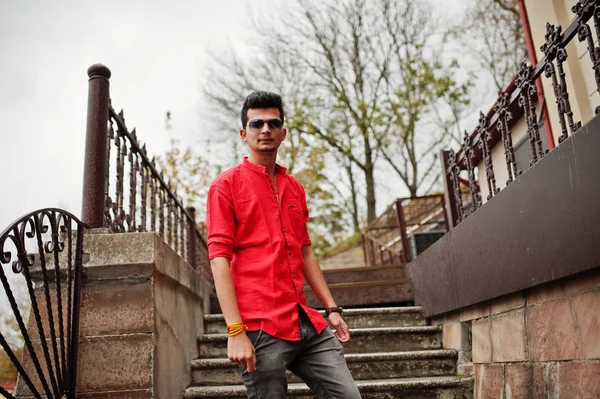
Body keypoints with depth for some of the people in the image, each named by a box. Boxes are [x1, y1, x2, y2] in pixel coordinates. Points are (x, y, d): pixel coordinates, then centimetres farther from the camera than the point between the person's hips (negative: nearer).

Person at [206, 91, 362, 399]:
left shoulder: (295, 188, 17)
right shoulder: (226, 185, -1)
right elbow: (219, 258, -9)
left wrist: (332, 308, 18)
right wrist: (235, 331, -16)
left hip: (307, 323, 6)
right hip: (261, 328, -6)